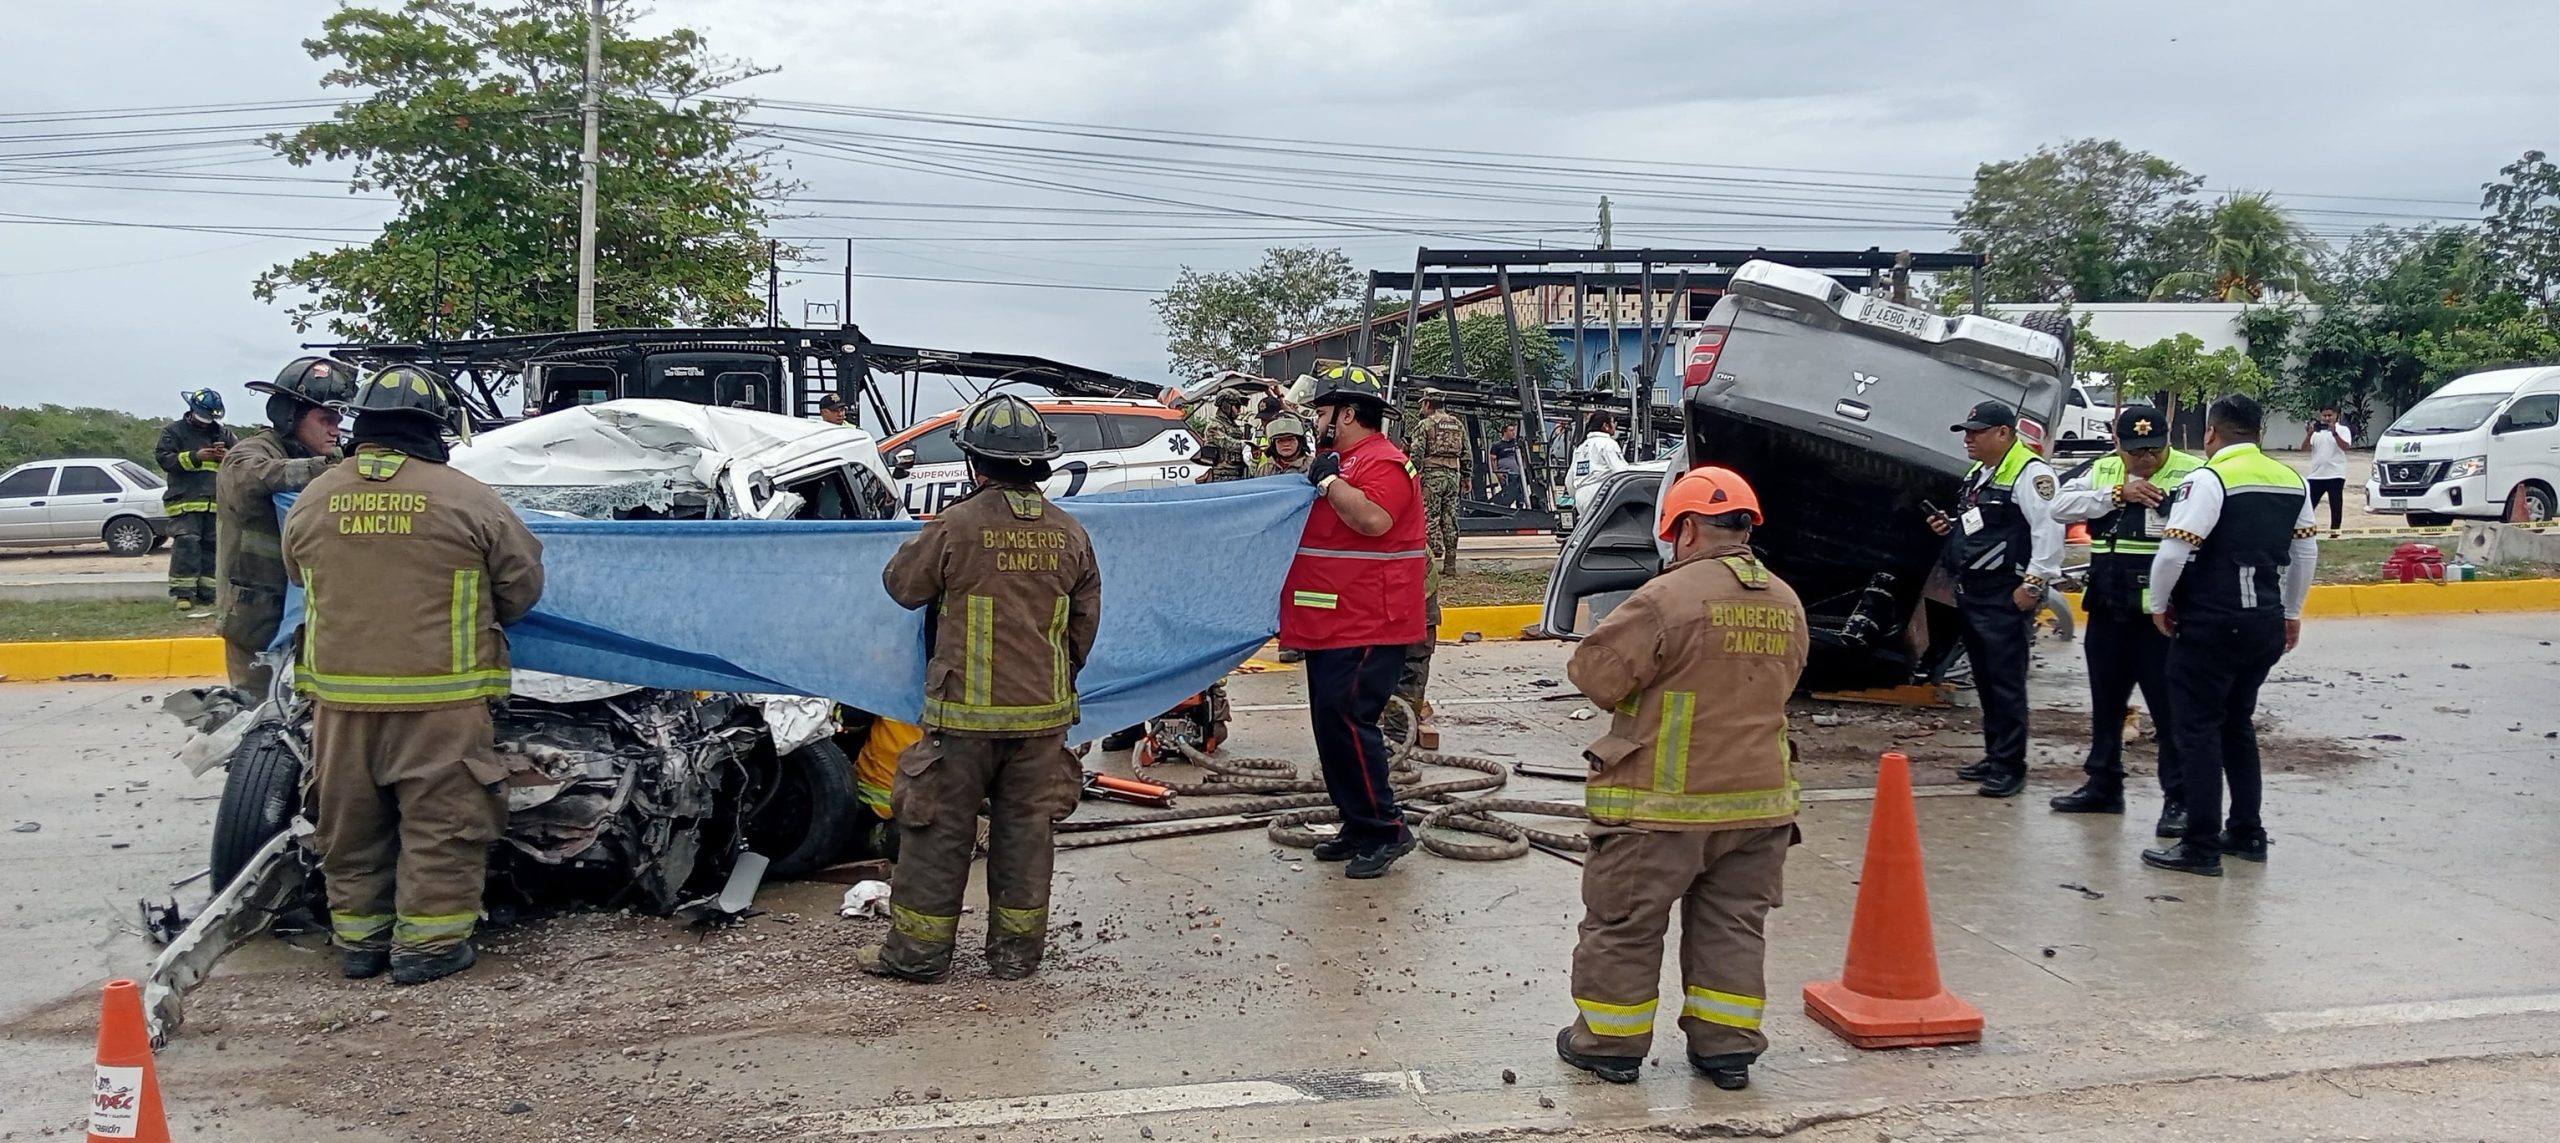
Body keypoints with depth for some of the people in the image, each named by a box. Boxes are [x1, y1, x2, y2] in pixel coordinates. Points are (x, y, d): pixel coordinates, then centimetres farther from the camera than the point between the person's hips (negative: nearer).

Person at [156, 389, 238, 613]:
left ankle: (206, 594, 14)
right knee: (186, 543, -17)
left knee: (211, 546, 7)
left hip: (216, 502, 5)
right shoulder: (173, 431, 5)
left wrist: (228, 457, -8)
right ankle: (182, 592, -17)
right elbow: (164, 458, -5)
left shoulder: (224, 434, 17)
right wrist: (195, 457, -16)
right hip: (185, 500, -5)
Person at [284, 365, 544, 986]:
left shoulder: (313, 500, 2)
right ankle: (427, 943, 7)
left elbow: (299, 574, 19)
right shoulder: (466, 500, -8)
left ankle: (359, 938, 24)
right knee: (440, 821, 5)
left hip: (340, 694, 4)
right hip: (439, 697, -4)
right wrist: (477, 622, 20)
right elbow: (523, 583, 0)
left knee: (352, 823, 15)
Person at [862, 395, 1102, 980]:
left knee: (938, 830, 7)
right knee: (1025, 829, 13)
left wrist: (927, 543, 21)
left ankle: (918, 950, 14)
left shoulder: (956, 526, -14)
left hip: (964, 712, -4)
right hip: (1043, 713, 4)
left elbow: (901, 585, 1)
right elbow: (1085, 624, 10)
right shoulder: (1069, 533, 1)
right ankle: (1017, 949, 20)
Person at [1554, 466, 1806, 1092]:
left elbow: (1595, 672, -14)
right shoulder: (1786, 605, 4)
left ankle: (1610, 1040, 19)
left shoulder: (1669, 598, -18)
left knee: (1623, 923, 9)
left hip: (1665, 803, -6)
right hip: (1758, 798, 6)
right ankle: (1727, 1046, 21)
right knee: (1732, 926, 17)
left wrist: (1649, 673, 7)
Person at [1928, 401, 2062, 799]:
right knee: (1984, 681, 14)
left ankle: (2010, 766, -2)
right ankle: (1994, 756, 22)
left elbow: (2049, 529, -20)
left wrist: (2034, 584, -21)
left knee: (2006, 683, -6)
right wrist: (1949, 526, 11)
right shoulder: (1977, 474, 18)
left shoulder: (2030, 473, -13)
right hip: (1970, 594, 10)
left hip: (2004, 599, -10)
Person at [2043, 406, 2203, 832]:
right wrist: (2117, 494, -14)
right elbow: (2061, 506, -3)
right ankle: (2103, 785, 31)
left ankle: (2179, 798, 6)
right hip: (2107, 609, 6)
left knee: (2170, 706, -2)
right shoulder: (2103, 471, 8)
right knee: (2106, 701, 17)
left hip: (2159, 613, -6)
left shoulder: (2192, 474, -8)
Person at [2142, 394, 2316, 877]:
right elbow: (2306, 552, 15)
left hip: (2210, 625, -7)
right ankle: (2247, 833, 25)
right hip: (2266, 623, 7)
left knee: (2198, 730, -1)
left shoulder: (2208, 480, -15)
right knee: (2237, 724, 20)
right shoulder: (2291, 480, 8)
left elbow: (2173, 552, -19)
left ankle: (2201, 846, 0)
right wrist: (2291, 612, 26)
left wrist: (2160, 605, -3)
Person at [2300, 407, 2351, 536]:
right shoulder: (2316, 429, 10)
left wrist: (2334, 433, -26)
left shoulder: (2342, 429, -1)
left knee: (2336, 505, 1)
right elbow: (2305, 447, 0)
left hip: (2335, 475, -3)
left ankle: (2334, 531, 7)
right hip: (2315, 475, 4)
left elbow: (2345, 447, -17)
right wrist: (2309, 435, -17)